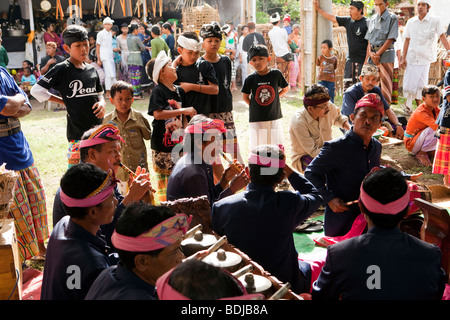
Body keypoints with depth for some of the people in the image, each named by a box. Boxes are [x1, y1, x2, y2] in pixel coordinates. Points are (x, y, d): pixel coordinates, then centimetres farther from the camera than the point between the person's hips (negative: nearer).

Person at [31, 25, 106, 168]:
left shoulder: (91, 69, 10)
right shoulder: (62, 69, -7)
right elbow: (37, 90, -9)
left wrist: (102, 103, -2)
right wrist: (65, 102, -4)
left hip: (97, 129, 6)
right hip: (77, 131, -6)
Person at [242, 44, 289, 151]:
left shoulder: (276, 74, -4)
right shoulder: (251, 78, -5)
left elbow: (286, 88, 11)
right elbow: (245, 96, 7)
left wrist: (275, 97, 5)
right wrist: (254, 106, -1)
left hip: (274, 117, 1)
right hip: (256, 119, 0)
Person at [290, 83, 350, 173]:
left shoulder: (329, 107, -13)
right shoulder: (299, 122, -30)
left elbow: (338, 117, 13)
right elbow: (314, 151, -26)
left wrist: (349, 128, -6)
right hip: (304, 158, -6)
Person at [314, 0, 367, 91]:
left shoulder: (366, 24, -10)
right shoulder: (348, 20, 9)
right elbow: (332, 18, 19)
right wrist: (318, 9, 21)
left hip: (362, 60, -6)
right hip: (350, 59, 7)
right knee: (347, 85, 7)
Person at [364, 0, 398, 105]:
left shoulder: (392, 18, -2)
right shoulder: (372, 19, 14)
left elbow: (390, 39, -8)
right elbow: (369, 40, 12)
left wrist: (378, 53, -11)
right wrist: (370, 53, -4)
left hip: (386, 53, -5)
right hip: (372, 54, 5)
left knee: (385, 83, -5)